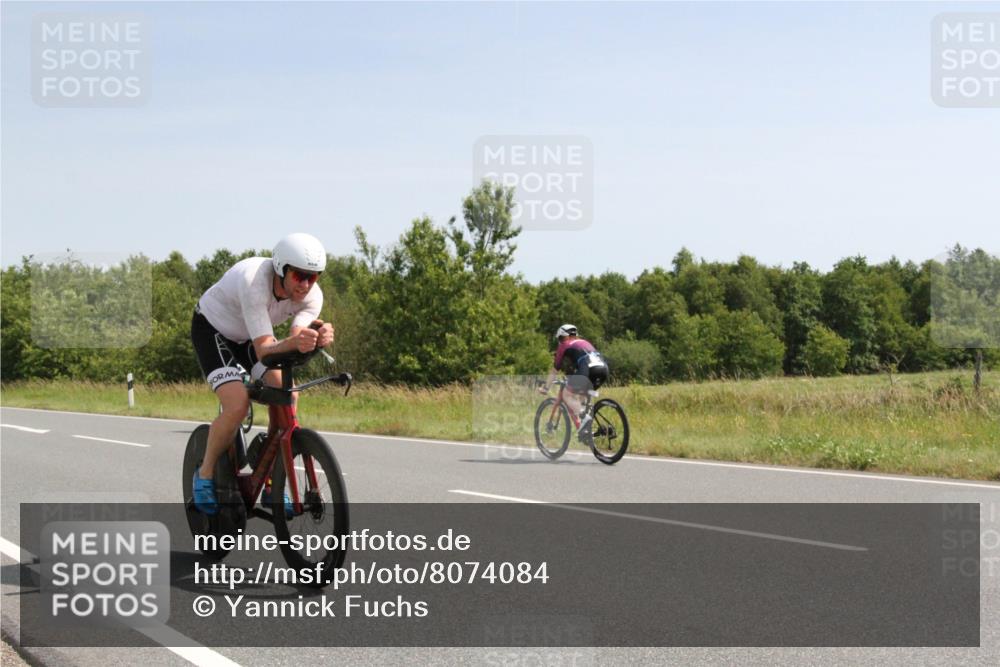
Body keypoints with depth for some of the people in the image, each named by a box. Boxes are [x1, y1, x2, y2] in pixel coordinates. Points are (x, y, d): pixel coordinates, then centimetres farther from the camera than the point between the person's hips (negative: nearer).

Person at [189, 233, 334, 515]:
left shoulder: (312, 296, -22)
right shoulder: (254, 282, -39)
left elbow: (295, 344, -33)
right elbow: (264, 350, -43)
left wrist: (319, 337, -54)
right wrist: (293, 342, -63)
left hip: (250, 336, 5)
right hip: (213, 329, -5)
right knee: (237, 405, -25)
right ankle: (205, 475, -2)